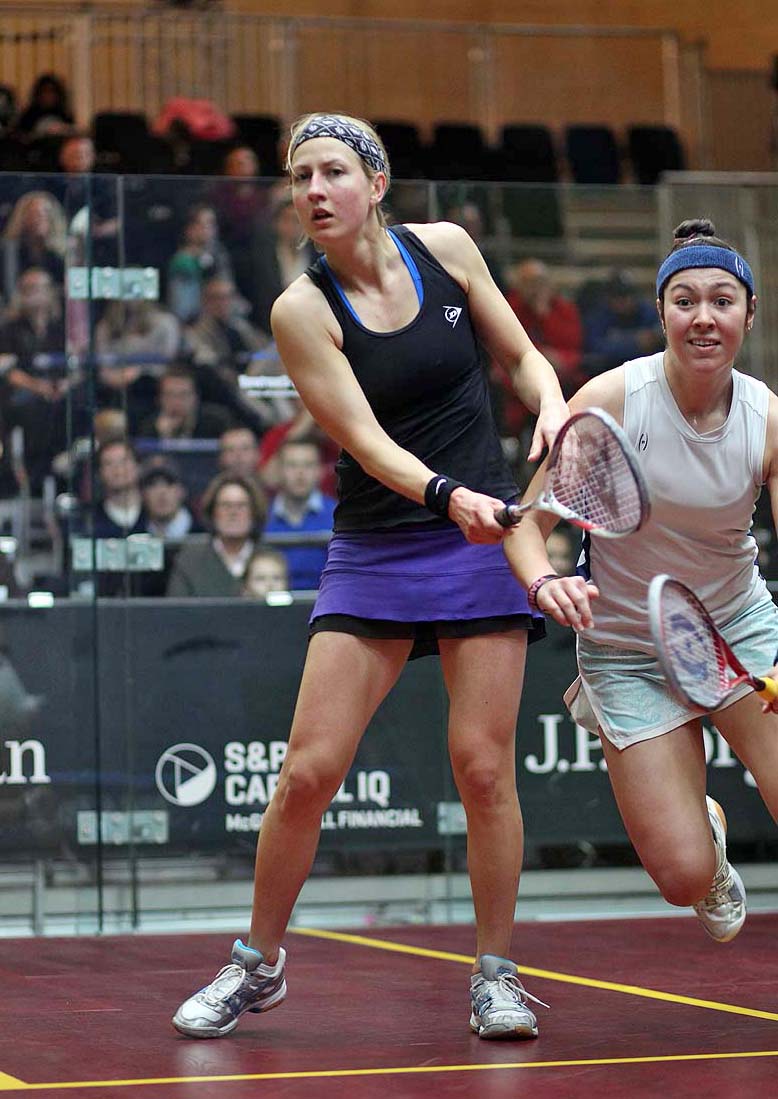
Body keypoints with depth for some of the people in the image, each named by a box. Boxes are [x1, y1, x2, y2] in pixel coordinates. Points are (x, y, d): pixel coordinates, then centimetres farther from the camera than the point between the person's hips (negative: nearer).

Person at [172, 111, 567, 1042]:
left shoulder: (444, 248, -1)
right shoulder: (302, 310, -8)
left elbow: (520, 353, 12)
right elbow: (368, 442, -17)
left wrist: (553, 405, -9)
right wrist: (448, 497, -33)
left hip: (484, 536, 1)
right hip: (373, 553, -1)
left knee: (484, 767, -3)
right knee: (307, 771, -5)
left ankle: (495, 974, 12)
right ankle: (258, 966, 16)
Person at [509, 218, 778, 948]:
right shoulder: (612, 400, -17)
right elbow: (529, 522, -12)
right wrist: (544, 582, -34)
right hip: (628, 649, -1)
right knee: (684, 876, -4)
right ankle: (705, 826, 31)